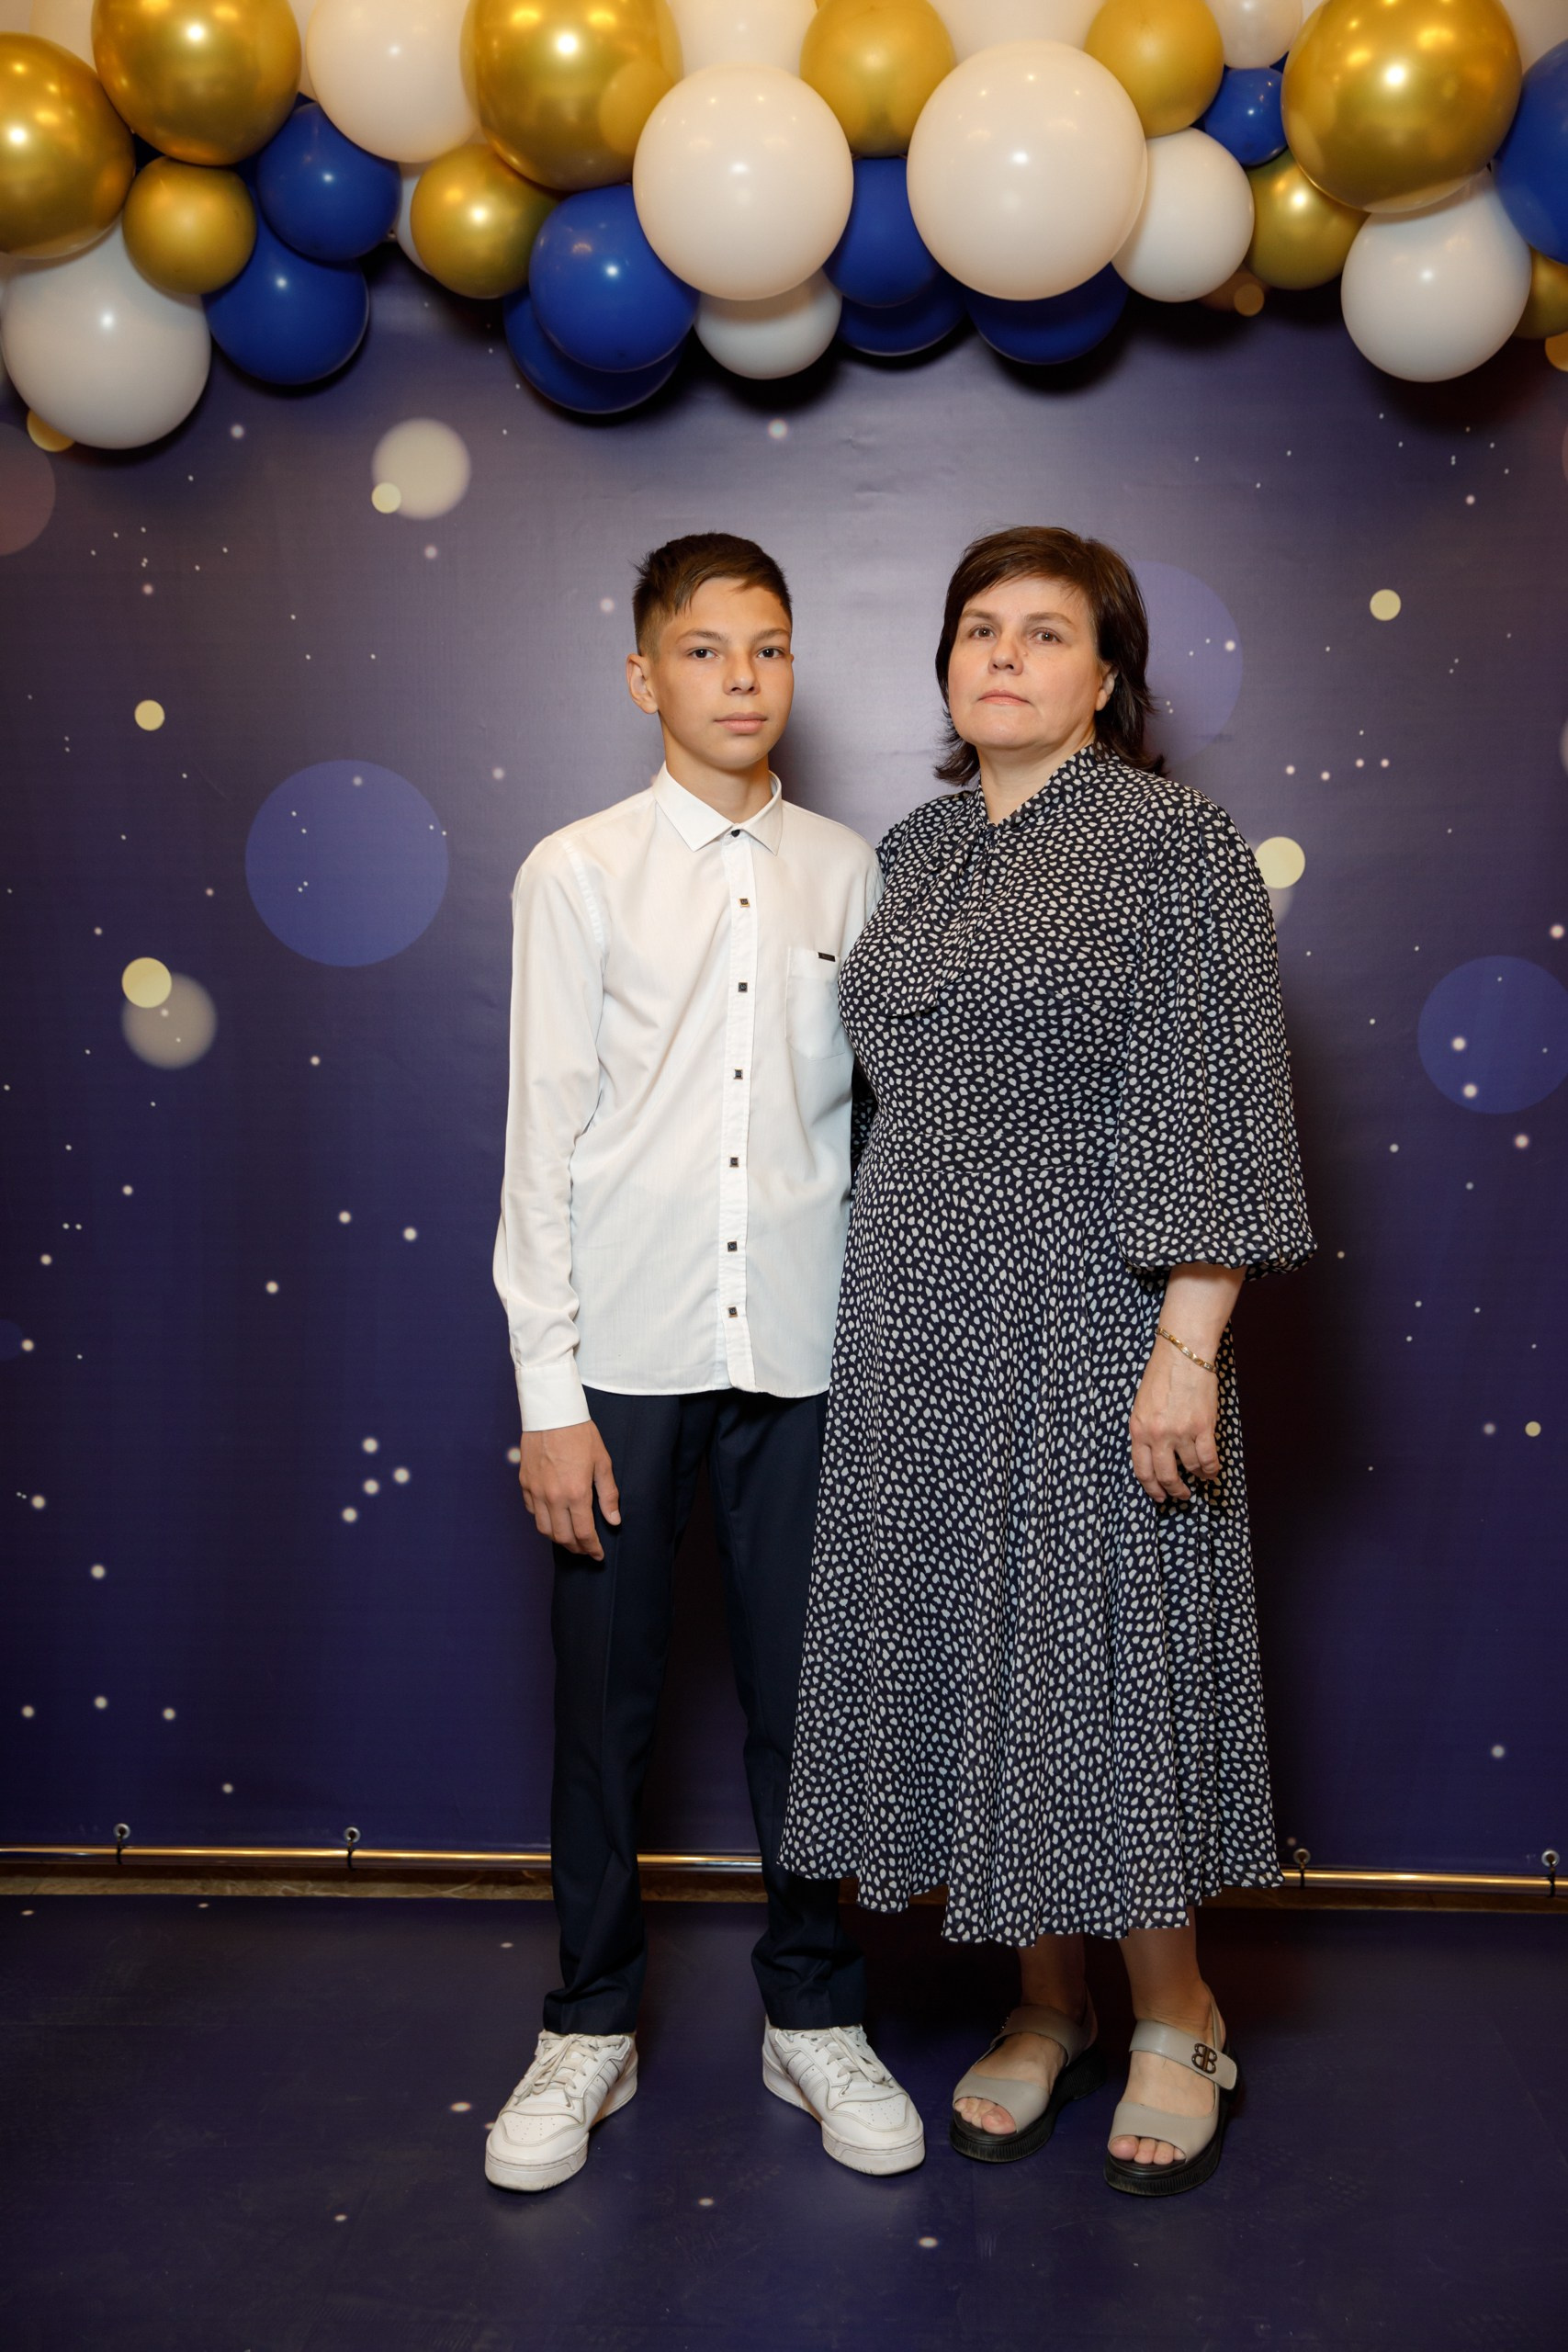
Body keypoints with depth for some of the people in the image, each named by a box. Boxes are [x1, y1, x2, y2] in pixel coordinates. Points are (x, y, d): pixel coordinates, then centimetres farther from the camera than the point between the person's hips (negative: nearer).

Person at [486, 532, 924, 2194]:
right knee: (604, 1698, 9)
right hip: (624, 1351, -1)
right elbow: (543, 1141, -3)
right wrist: (547, 1393, -6)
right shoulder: (578, 874, 0)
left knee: (802, 1690, 10)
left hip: (800, 1347, 2)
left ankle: (814, 2018, 29)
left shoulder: (848, 874, 7)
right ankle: (590, 2030, 28)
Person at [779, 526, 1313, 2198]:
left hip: (1082, 1317, -6)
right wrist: (890, 1300, 14)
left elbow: (1209, 1105, -12)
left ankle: (1177, 2023, 24)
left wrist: (1186, 1347, -18)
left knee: (1102, 1647, 1)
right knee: (973, 1655, 11)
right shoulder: (915, 852, 12)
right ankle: (1045, 2010, 29)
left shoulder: (1171, 841, -6)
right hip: (919, 1326, 6)